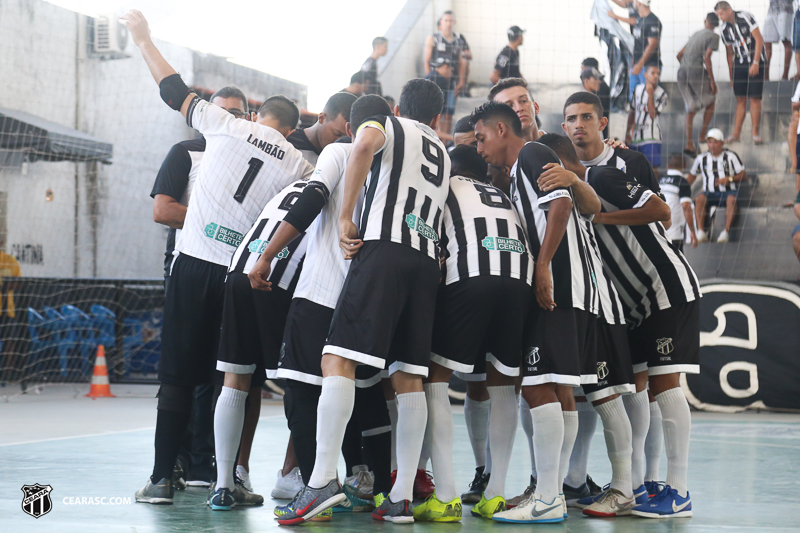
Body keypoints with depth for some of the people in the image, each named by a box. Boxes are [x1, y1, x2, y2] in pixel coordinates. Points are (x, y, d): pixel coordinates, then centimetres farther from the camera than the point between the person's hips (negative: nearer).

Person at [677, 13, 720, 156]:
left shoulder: (695, 35, 22)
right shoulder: (713, 36, 1)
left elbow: (679, 55, 23)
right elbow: (707, 58, -11)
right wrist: (712, 80, -8)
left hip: (682, 71, 6)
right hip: (697, 71, -6)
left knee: (690, 108, 9)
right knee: (711, 101, 15)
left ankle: (689, 143, 0)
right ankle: (702, 136, 11)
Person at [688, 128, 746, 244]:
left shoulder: (731, 156, 5)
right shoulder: (701, 159, 13)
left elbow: (743, 175, 3)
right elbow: (692, 176, 24)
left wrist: (729, 179, -14)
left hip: (728, 192, -2)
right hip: (710, 193, 2)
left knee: (731, 199, -38)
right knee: (699, 199, -32)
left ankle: (726, 232, -41)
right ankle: (701, 232, -38)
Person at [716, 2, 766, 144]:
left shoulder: (745, 17, -11)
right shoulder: (724, 30, 5)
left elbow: (759, 39, -12)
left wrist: (755, 63, -16)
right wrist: (731, 76, 13)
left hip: (755, 63, -5)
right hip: (739, 64, 5)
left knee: (754, 98, -7)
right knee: (740, 99, 3)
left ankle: (755, 133, -4)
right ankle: (736, 134, 4)